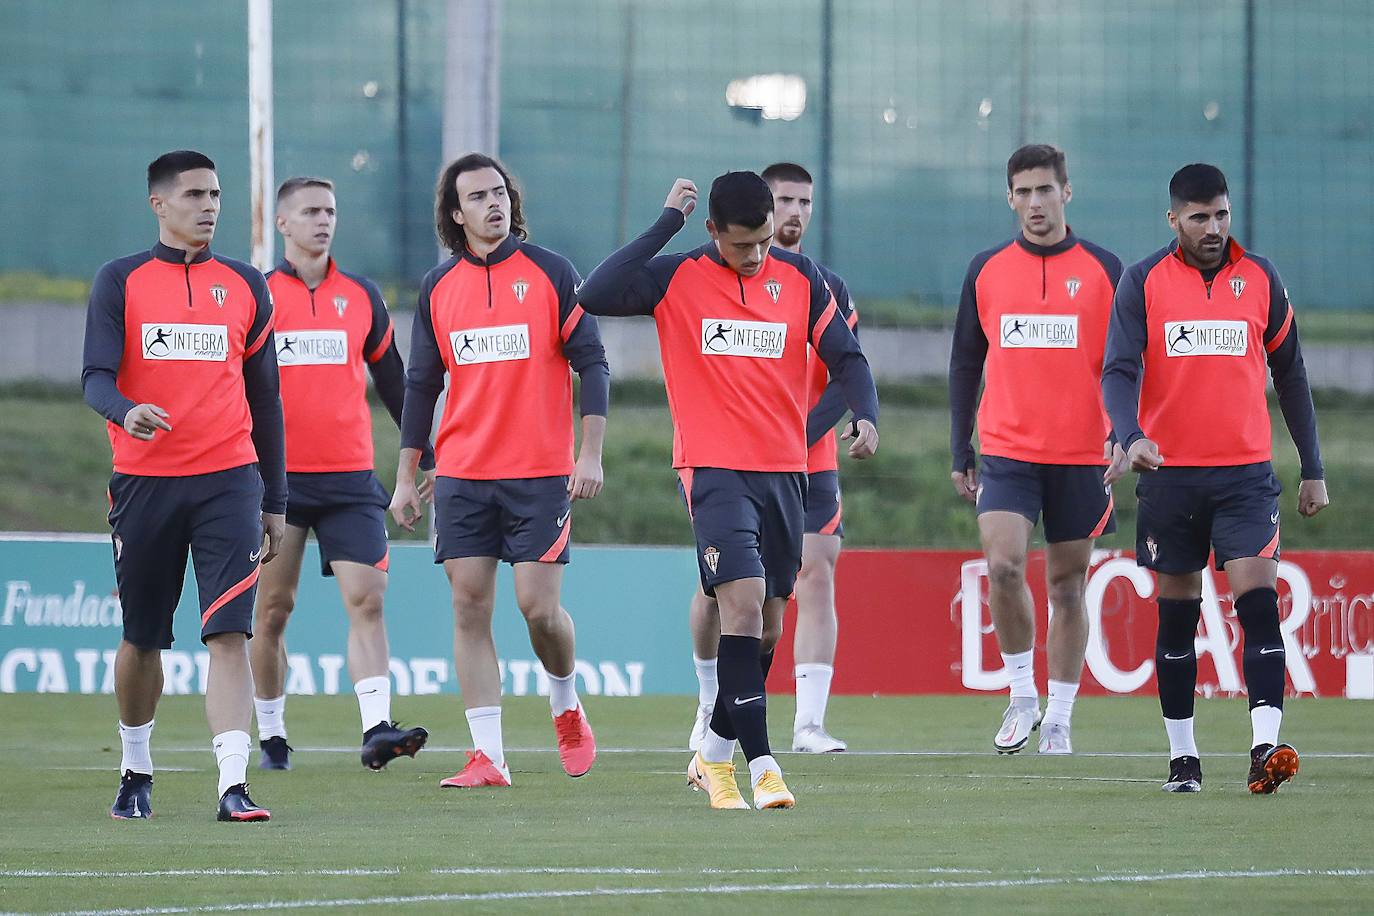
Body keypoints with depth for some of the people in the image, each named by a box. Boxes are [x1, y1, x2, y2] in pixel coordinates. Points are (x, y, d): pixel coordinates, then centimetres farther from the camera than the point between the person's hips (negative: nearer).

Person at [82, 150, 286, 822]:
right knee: (141, 637, 10)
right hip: (143, 482, 0)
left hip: (228, 481, 0)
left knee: (228, 634, -13)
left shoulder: (245, 286, 10)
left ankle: (233, 785, -20)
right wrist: (126, 412, -29)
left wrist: (274, 501, 13)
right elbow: (96, 377, -5)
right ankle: (136, 771, 30)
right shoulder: (120, 282, 4)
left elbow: (265, 398, 14)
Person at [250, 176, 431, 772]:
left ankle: (377, 729, -19)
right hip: (276, 475, -2)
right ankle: (271, 737, 12)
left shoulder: (362, 297, 11)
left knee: (366, 599, -11)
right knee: (273, 609, 2)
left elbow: (393, 382, 18)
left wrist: (424, 456, 17)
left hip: (350, 477, 2)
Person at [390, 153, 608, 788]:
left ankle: (567, 708, 22)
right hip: (462, 474, 3)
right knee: (469, 606, -3)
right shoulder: (437, 287, 8)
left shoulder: (549, 273, -1)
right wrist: (405, 478, 9)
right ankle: (488, 757, -2)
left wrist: (591, 454, -9)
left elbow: (591, 363, -1)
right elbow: (421, 384, 13)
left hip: (540, 473, -3)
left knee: (538, 606, -8)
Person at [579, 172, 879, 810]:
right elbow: (596, 296, -18)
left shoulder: (800, 278, 5)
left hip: (785, 470, 4)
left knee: (766, 624, 9)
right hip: (714, 470, -4)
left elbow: (845, 356, 6)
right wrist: (666, 225, -17)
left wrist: (866, 415, -14)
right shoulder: (677, 279, -4)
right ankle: (761, 765, -21)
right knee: (743, 602, -20)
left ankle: (714, 755, 28)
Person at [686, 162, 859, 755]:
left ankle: (809, 724, -14)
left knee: (816, 576, -12)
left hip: (809, 463, 1)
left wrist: (803, 432, -14)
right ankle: (711, 706, 25)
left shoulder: (830, 290, 7)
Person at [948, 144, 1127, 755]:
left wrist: (1124, 435, -12)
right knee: (1003, 566, -18)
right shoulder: (986, 271, 7)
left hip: (1081, 457, 0)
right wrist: (960, 455, 10)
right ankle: (1022, 696, -1)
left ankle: (1059, 720, 15)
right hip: (1006, 452, 0)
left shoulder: (1103, 270, 2)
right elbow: (965, 364, 12)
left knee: (1067, 588, 5)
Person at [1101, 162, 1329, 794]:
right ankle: (1182, 756, 14)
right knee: (1177, 615, 5)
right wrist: (1131, 436, -28)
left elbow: (1290, 375, 12)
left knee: (1258, 599, -14)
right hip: (1170, 474, 0)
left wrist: (1312, 470, 12)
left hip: (1245, 473, 0)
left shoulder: (1260, 278, 5)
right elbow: (1119, 369, -8)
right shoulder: (1143, 282, 0)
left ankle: (1265, 748, -20)